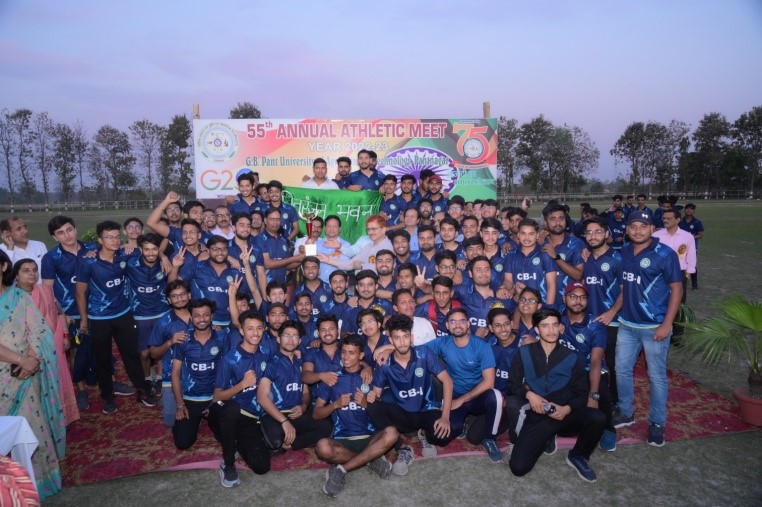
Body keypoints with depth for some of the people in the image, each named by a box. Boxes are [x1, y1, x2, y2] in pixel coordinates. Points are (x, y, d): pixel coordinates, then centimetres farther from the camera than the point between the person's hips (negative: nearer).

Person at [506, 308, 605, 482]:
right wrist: (529, 394, -17)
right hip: (536, 416, -1)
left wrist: (567, 409, -18)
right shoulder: (524, 353, 3)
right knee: (518, 467, -19)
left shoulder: (571, 358, 4)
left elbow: (581, 394, 3)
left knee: (597, 418, -30)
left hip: (563, 414, 1)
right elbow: (513, 384, 4)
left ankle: (578, 456, 0)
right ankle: (546, 438, 13)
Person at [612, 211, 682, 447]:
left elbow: (676, 289, -11)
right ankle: (625, 412, 31)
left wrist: (666, 325, -15)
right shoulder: (624, 253, 6)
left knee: (656, 376, 6)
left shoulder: (665, 254, -10)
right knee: (622, 370, 12)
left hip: (654, 327, -5)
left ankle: (657, 422, 22)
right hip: (627, 324, 5)